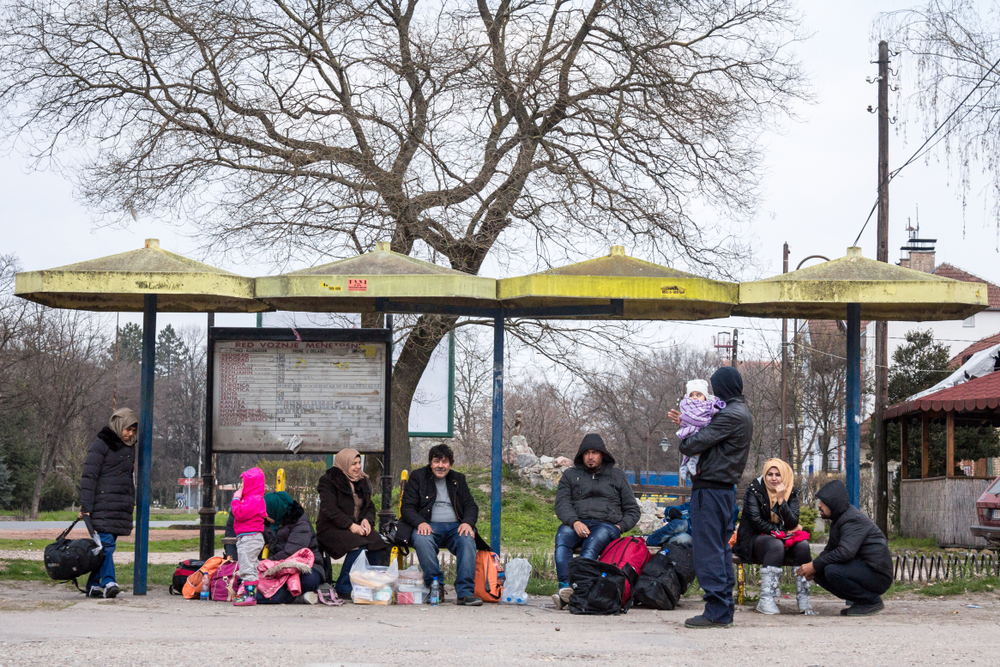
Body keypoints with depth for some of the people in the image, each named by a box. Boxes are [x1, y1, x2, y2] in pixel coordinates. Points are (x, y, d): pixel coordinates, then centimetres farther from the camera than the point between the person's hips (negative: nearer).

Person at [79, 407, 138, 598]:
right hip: (103, 504, -7)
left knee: (105, 544, 5)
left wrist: (131, 502, 22)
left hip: (122, 507, 7)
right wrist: (86, 507, -13)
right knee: (106, 542, -16)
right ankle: (108, 582, -22)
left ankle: (93, 585, 9)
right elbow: (89, 476, -7)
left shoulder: (129, 447, 20)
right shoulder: (100, 445, -3)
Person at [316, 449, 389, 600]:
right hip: (332, 528, -6)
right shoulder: (328, 480, -4)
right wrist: (351, 525, -23)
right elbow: (330, 508, -14)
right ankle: (343, 588, -18)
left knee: (377, 546, -23)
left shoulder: (363, 482, 17)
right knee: (358, 547, -33)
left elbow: (370, 506, 20)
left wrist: (367, 520, -4)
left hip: (357, 526, 6)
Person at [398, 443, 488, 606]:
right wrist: (420, 522, -17)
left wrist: (468, 522, -9)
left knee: (467, 540, -32)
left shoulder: (458, 479, 20)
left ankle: (465, 592, -35)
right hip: (428, 526, -2)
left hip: (456, 526, 2)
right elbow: (407, 507, 4)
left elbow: (471, 506, 15)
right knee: (422, 540, -37)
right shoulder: (418, 477, 12)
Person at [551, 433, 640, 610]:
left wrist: (619, 527, -2)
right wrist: (575, 522, -15)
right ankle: (565, 586, -50)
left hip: (606, 524, -1)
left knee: (591, 544, -36)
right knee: (562, 537, -34)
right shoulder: (570, 475, 22)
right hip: (576, 524, 1)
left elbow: (633, 511, 19)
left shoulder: (617, 476, 21)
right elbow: (562, 504, 6)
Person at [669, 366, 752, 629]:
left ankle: (716, 610, -9)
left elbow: (697, 444, -17)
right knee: (722, 549, 12)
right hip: (726, 488, 10)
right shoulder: (742, 413, 17)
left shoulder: (730, 415, -15)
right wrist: (686, 424, 17)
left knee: (707, 550, -8)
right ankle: (725, 608, 13)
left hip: (710, 488, -10)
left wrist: (683, 441, 4)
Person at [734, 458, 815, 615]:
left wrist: (781, 500, -21)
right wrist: (781, 532, -13)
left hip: (784, 538, 4)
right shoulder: (754, 489, -7)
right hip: (754, 539, -4)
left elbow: (793, 523, -9)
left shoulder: (791, 492, 2)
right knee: (776, 545, -36)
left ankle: (803, 600, -27)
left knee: (803, 545, -26)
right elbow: (756, 521, -14)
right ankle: (765, 600, -41)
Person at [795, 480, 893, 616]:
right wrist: (813, 567, -3)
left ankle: (872, 601, -11)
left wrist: (815, 565, -23)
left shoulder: (853, 520, -18)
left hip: (878, 574, -10)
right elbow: (829, 550, 17)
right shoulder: (839, 520, 15)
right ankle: (861, 601, 8)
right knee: (819, 573, 3)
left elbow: (845, 552, -31)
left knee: (832, 571, -29)